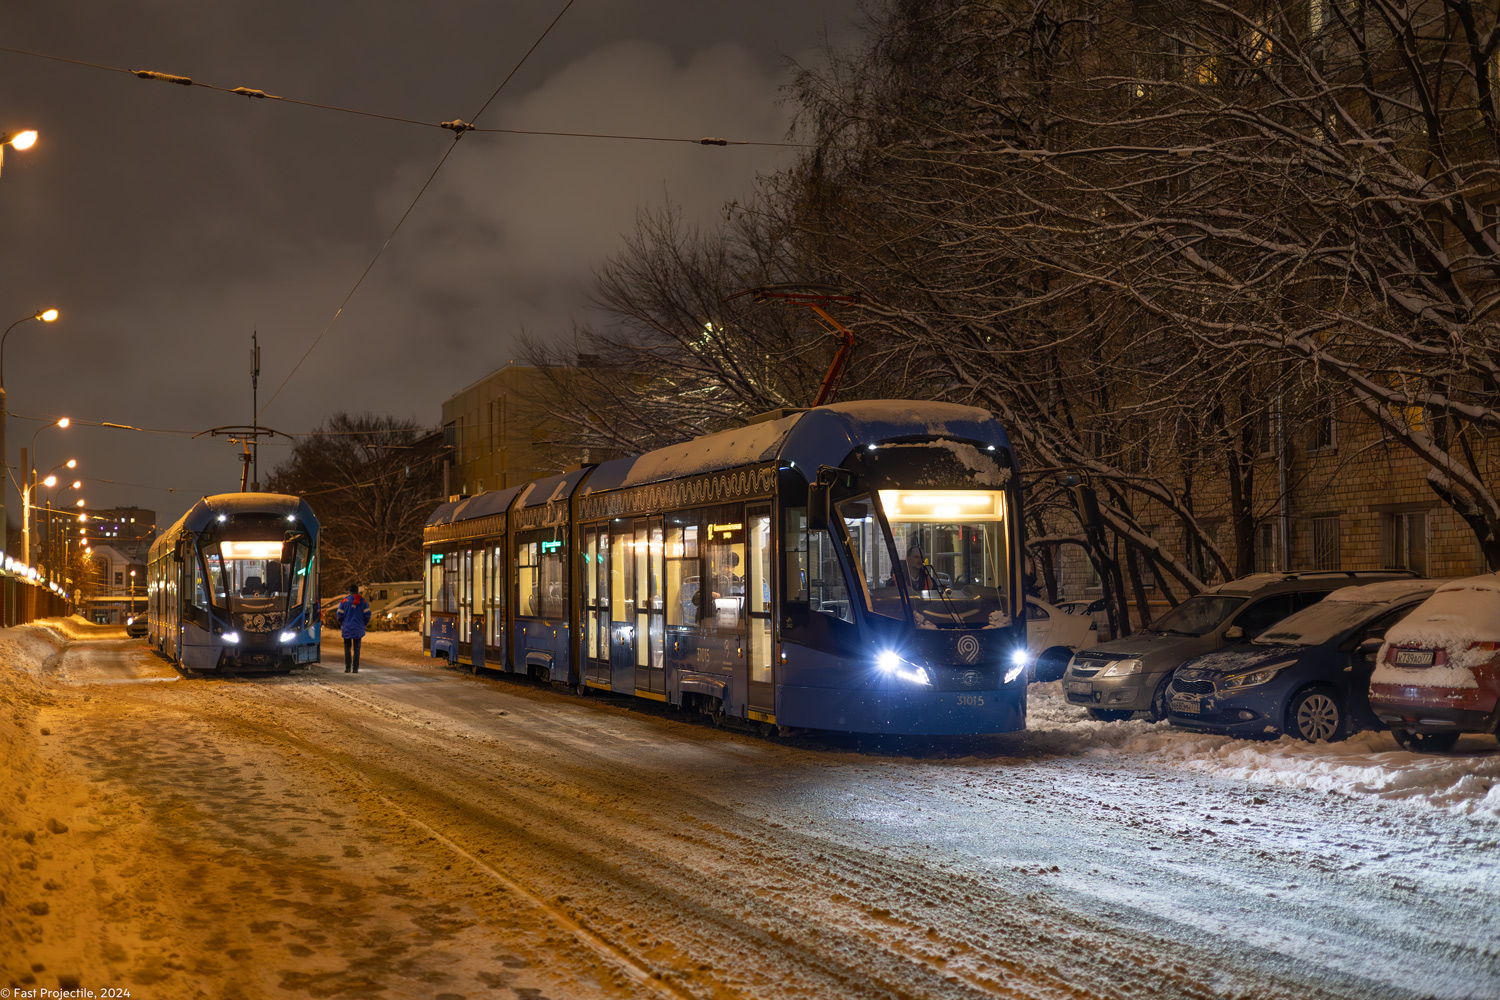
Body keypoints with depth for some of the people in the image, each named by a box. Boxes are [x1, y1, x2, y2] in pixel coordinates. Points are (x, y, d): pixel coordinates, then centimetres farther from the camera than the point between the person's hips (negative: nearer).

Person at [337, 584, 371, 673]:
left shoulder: (344, 601, -2)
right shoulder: (363, 601, 0)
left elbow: (340, 615, -2)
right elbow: (367, 615, -2)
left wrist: (342, 624, 15)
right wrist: (363, 624, 13)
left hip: (347, 628, 0)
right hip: (358, 629, 0)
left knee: (347, 648, 7)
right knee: (356, 649, 4)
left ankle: (347, 667, 2)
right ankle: (355, 668, 0)